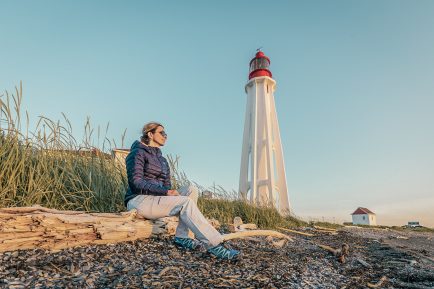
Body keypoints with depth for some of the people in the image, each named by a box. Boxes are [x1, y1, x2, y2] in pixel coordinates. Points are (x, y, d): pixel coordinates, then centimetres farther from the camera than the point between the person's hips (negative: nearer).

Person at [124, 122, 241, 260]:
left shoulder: (162, 160, 19)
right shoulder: (138, 152, -4)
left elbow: (166, 185, 15)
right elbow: (136, 182, -16)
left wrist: (171, 192, -9)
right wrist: (166, 192, -23)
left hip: (156, 198, 8)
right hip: (139, 200, -8)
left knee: (191, 190, -12)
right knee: (186, 202, -26)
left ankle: (181, 237, -19)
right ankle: (214, 245, -28)